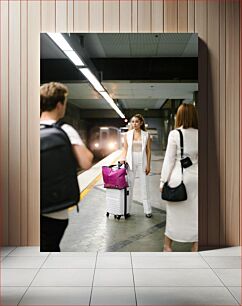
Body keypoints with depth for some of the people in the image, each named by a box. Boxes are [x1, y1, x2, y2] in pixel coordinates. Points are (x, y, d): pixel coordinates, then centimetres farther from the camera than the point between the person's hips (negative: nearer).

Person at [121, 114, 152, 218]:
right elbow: (125, 148, 6)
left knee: (144, 186, 3)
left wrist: (148, 165, -3)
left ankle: (147, 210, 12)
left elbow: (148, 151, 1)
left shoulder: (146, 135, 1)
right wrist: (123, 158, -10)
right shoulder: (127, 134, 4)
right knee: (129, 185, 6)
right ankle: (126, 209, 15)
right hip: (130, 162, 1)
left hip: (142, 162, -1)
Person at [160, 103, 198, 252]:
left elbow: (169, 160, -8)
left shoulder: (175, 134, -10)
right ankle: (195, 246, 20)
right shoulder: (199, 134, 1)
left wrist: (163, 180, -1)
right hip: (195, 177, 3)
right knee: (195, 211, 10)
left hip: (178, 177, -3)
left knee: (175, 212, 9)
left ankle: (168, 245, 23)